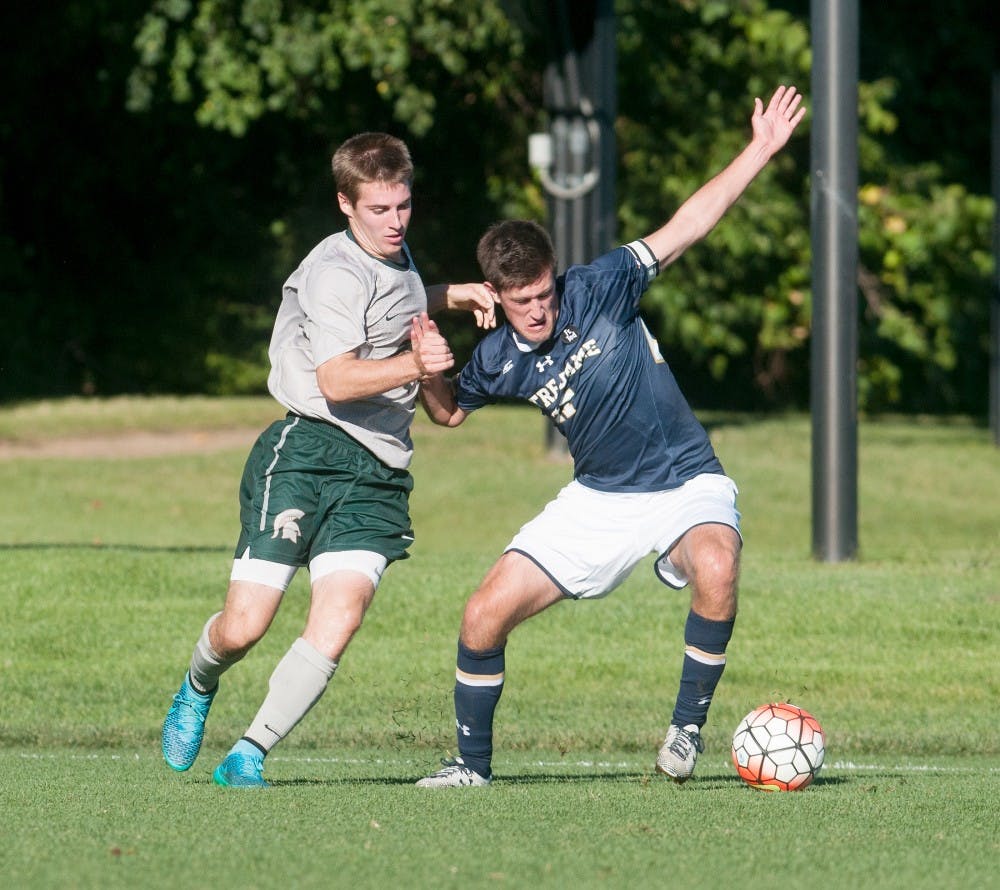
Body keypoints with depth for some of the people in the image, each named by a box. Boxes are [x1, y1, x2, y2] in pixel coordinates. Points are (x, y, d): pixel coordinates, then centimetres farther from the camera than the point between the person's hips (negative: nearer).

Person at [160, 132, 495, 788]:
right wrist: (413, 364, -36)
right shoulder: (337, 272, -10)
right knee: (244, 628, -10)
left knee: (342, 614, -16)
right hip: (308, 454, -7)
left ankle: (248, 756, -11)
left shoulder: (394, 256, 18)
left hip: (377, 475, 7)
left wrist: (453, 296, 30)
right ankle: (200, 688, 26)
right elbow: (337, 379, -23)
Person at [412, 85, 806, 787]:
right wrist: (428, 372, -6)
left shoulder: (599, 289, -13)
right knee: (485, 614, -5)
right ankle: (473, 761, 16)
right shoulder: (498, 360, -2)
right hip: (599, 499, 4)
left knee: (715, 568, -37)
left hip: (686, 484, -4)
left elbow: (687, 227, -13)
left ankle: (689, 724, -18)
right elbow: (451, 411, 18)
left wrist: (762, 150, -19)